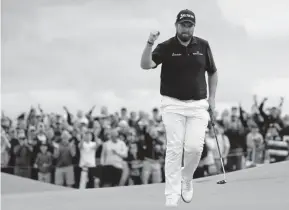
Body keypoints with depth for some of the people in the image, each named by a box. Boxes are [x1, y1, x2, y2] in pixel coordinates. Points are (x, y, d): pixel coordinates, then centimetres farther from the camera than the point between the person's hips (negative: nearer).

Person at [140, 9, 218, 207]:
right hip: (173, 104, -2)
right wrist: (150, 44, -36)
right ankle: (171, 197, -4)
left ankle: (187, 179, 20)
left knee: (195, 147, -10)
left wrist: (212, 98, 9)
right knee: (174, 149, -7)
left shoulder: (203, 46, 4)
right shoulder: (166, 47, -5)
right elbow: (146, 65, -20)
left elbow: (213, 72, 16)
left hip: (198, 105, 2)